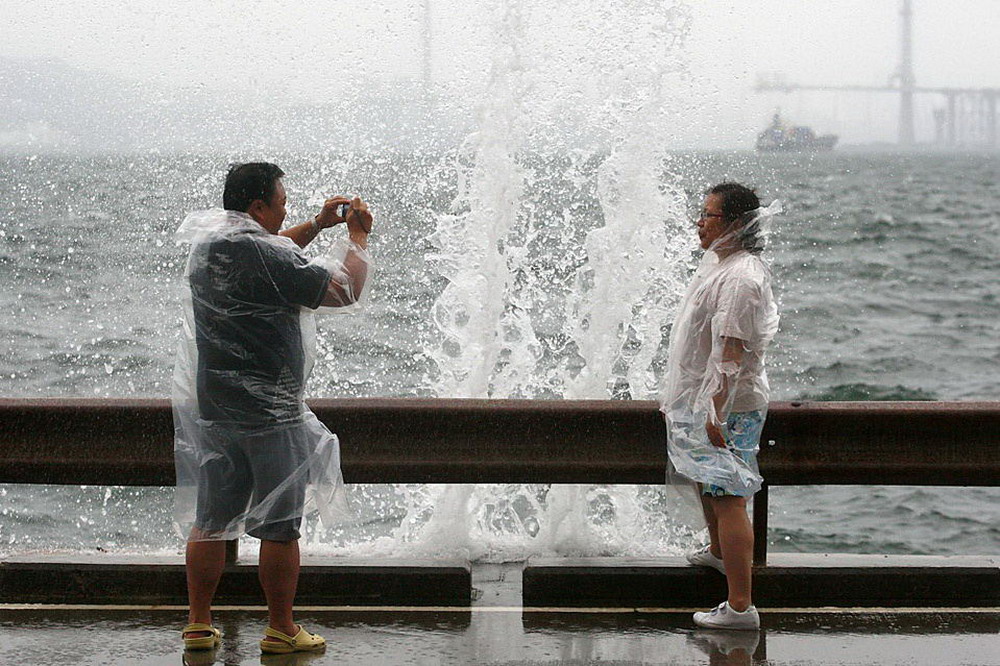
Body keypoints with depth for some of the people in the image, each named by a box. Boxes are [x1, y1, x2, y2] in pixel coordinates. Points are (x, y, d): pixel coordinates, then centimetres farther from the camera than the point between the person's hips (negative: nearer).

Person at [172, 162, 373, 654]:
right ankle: (281, 631, 7)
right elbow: (344, 290, -13)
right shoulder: (264, 254, -18)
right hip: (270, 413, -8)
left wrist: (318, 225, 23)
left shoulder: (207, 244, 8)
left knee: (210, 520, 12)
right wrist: (357, 236, 2)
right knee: (278, 527, 1)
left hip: (212, 407, 8)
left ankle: (198, 623, 16)